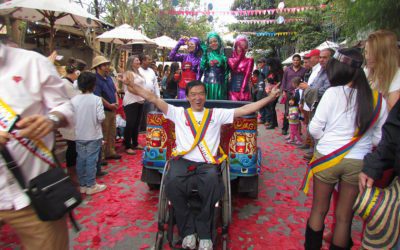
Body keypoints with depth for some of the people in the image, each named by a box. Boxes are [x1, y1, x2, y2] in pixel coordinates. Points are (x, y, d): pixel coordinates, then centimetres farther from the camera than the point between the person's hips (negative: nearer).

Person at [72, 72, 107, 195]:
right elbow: (101, 117, -16)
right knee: (91, 160, 4)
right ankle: (91, 186, 12)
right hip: (93, 135, -4)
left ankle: (82, 185, 23)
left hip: (79, 136, 4)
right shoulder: (96, 99, -13)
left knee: (81, 160, 12)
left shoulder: (74, 100, -3)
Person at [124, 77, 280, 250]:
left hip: (207, 164, 0)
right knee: (172, 184, -33)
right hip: (183, 161, 1)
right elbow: (153, 98, 10)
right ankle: (188, 230, -9)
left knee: (211, 183, -35)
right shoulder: (179, 113, 17)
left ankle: (204, 232, -11)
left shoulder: (216, 114, 18)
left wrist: (269, 98, 8)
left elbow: (245, 109, 14)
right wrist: (133, 86, -1)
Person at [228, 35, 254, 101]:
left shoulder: (249, 60, 7)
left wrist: (242, 91, -16)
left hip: (244, 90, -1)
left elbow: (247, 75, -5)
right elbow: (233, 66, -12)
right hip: (233, 90, 1)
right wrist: (240, 55, -4)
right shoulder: (231, 59, 12)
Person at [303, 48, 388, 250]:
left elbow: (315, 129, -8)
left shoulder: (333, 93, -12)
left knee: (319, 210, 16)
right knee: (344, 217, 15)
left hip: (327, 158, -2)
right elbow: (379, 138, 3)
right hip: (359, 163, 2)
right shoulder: (378, 100, -2)